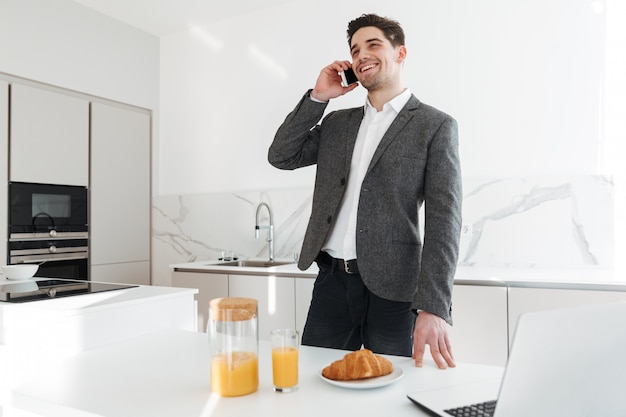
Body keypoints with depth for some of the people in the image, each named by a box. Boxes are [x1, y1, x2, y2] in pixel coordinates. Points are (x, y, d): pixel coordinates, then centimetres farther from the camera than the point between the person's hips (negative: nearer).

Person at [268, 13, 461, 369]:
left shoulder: (436, 126, -2)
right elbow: (281, 157, 9)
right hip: (331, 281, 4)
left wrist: (433, 307, -20)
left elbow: (443, 219, -10)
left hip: (392, 289, -4)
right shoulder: (337, 123, 14)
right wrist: (318, 97, 2)